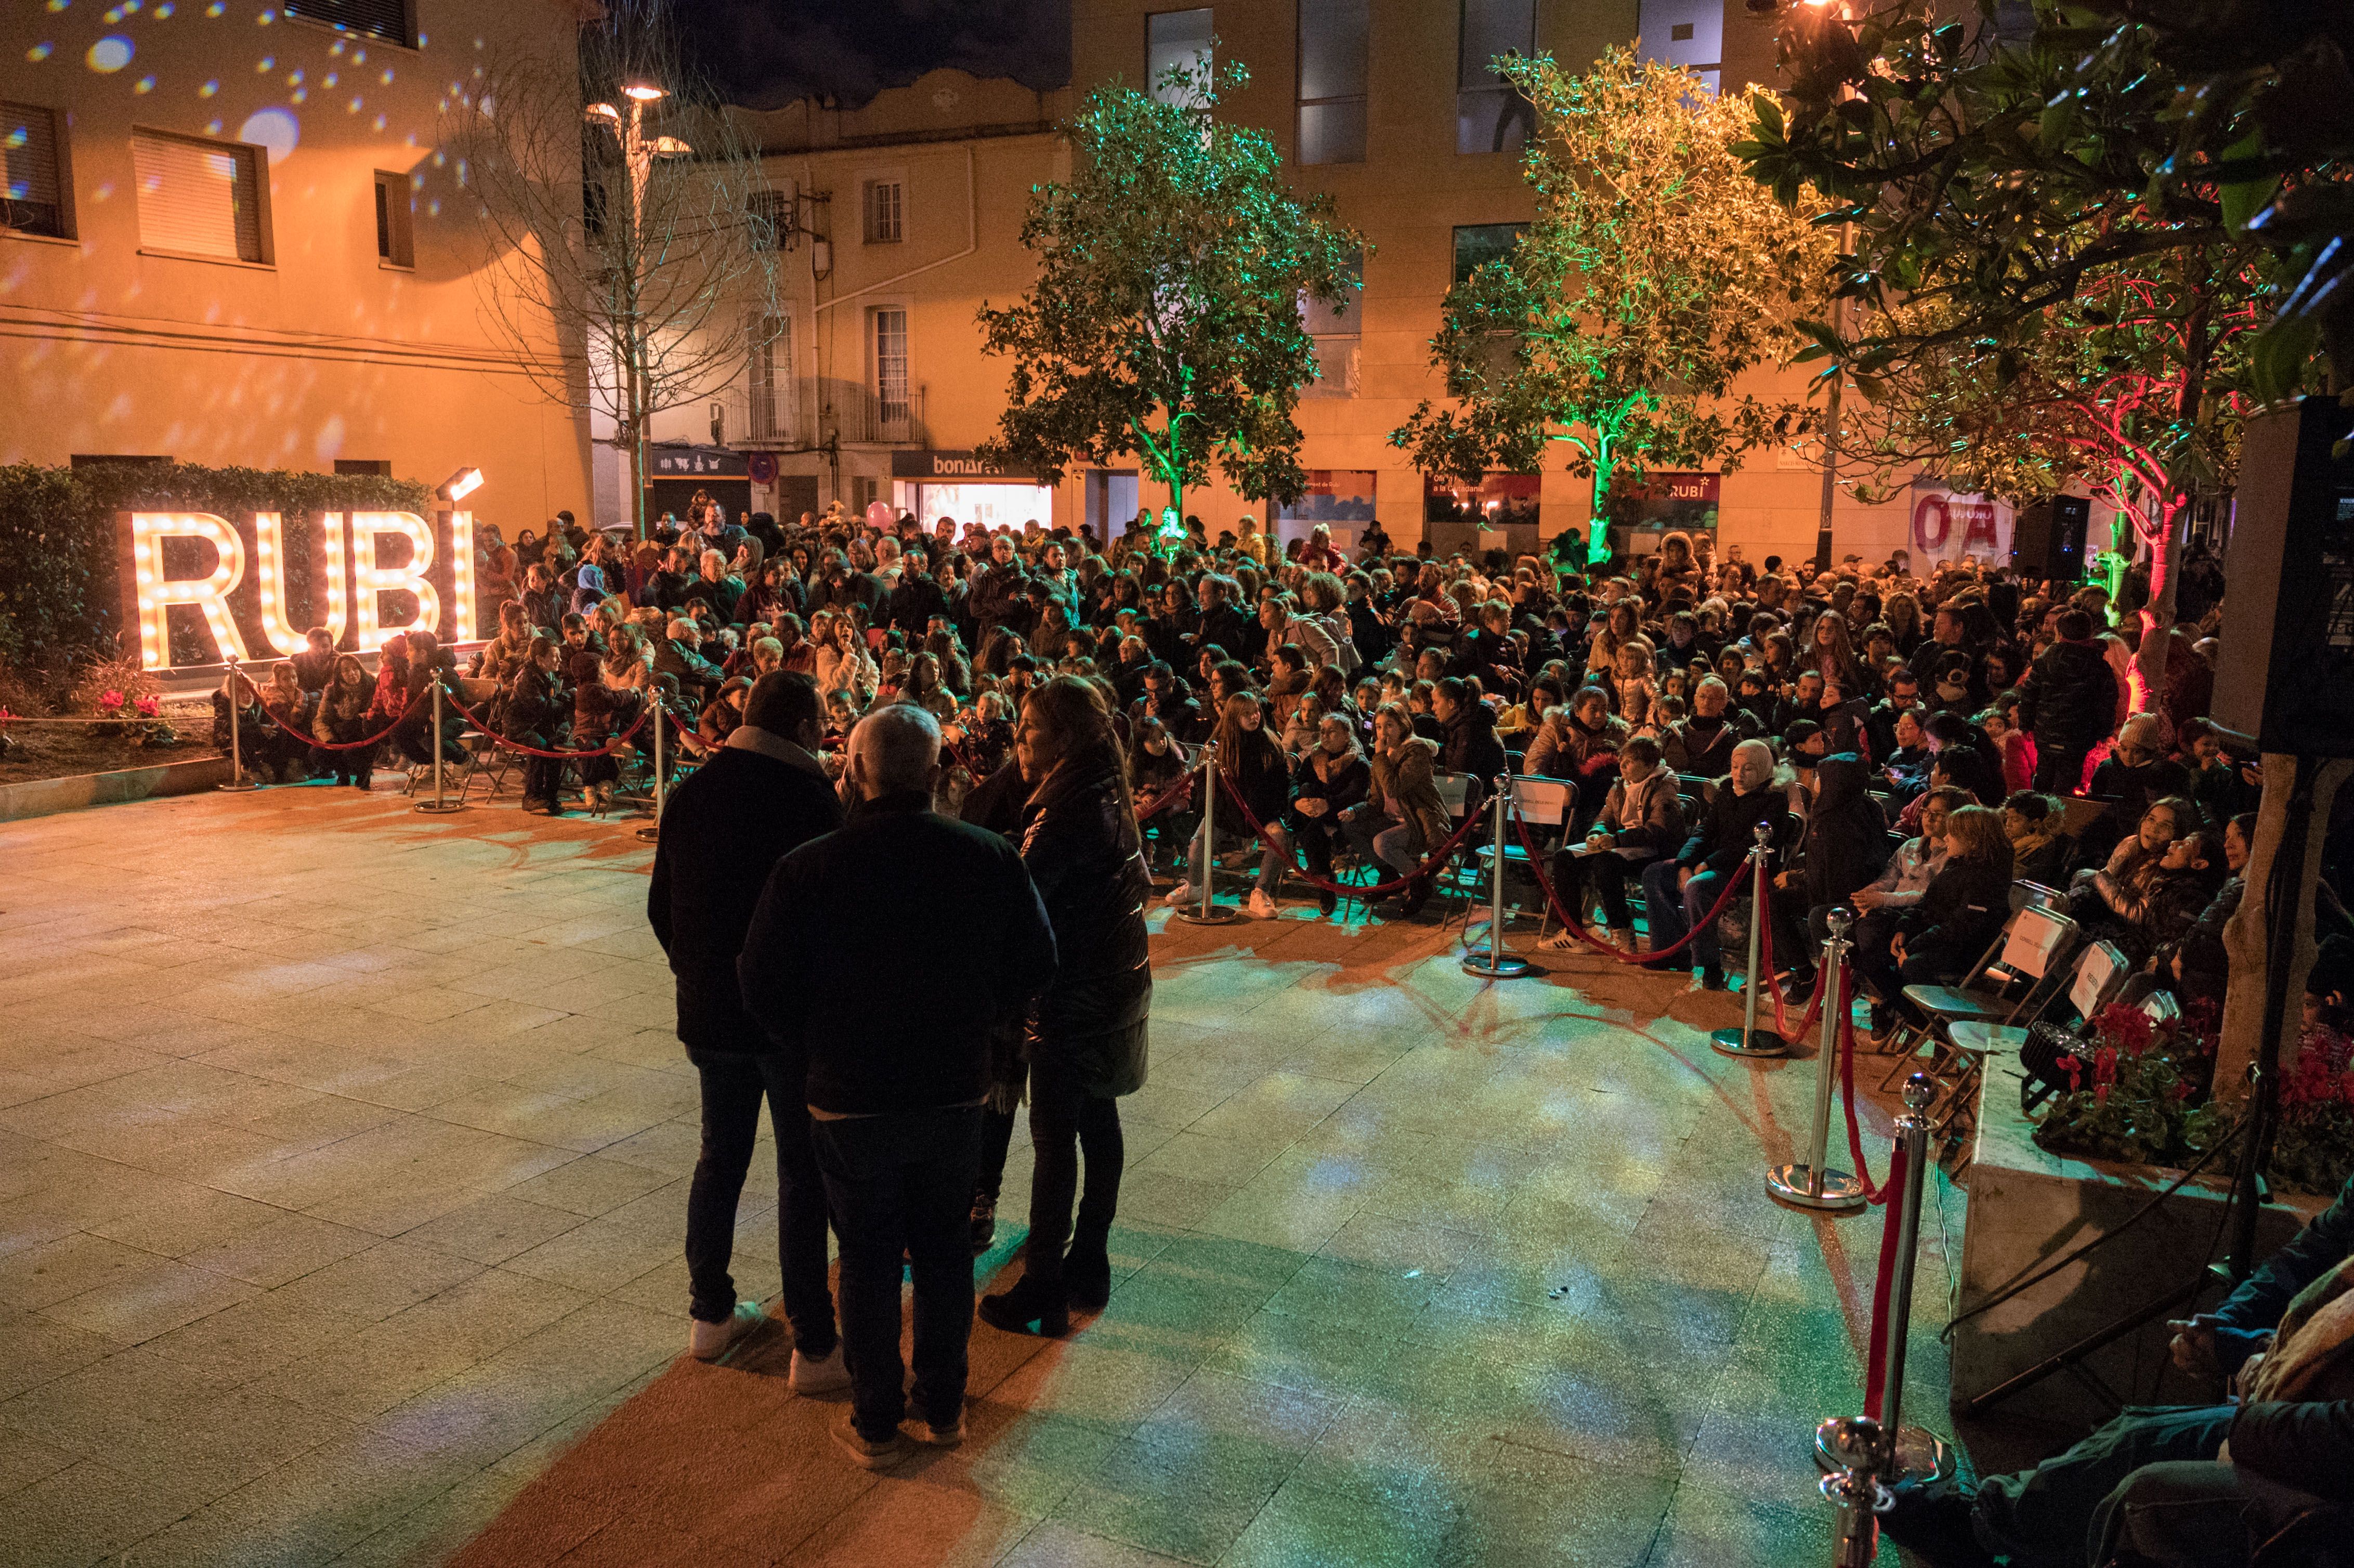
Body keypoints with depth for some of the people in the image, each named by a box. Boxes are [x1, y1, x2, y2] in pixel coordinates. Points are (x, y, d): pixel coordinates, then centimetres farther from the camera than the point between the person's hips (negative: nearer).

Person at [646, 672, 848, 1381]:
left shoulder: (690, 792, 4)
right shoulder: (809, 796, -15)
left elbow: (661, 909, 10)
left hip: (709, 1011, 6)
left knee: (719, 1156, 19)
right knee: (803, 1174, 1)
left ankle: (710, 1313, 29)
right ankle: (814, 1346, 6)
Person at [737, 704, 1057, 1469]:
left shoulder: (808, 868, -15)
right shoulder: (992, 858, -8)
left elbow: (762, 986, -9)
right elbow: (1035, 968, 0)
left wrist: (812, 1052, 8)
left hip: (850, 1098, -2)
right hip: (957, 1090, 2)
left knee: (868, 1259, 13)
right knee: (944, 1249, 18)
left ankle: (876, 1424, 25)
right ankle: (943, 1407, 31)